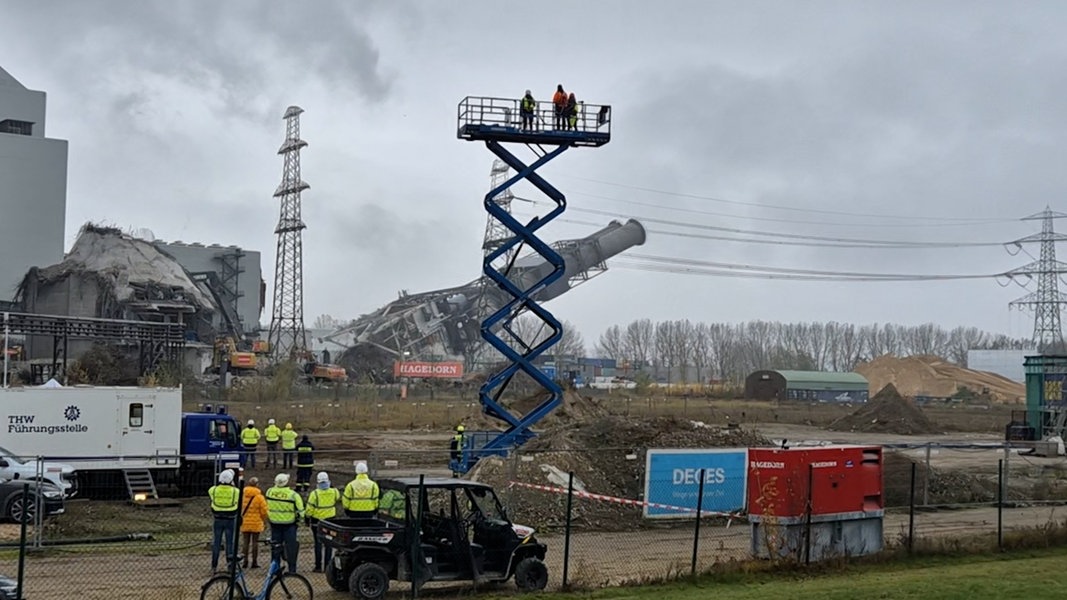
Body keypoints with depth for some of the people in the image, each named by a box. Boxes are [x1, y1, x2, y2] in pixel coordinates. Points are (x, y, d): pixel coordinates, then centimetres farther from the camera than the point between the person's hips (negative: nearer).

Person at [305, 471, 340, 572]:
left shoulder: (314, 494, -16)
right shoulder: (334, 492, -9)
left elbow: (310, 509, -12)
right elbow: (338, 497, 16)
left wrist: (307, 519, 1)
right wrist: (332, 487, 21)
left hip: (317, 522, -2)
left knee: (318, 544, 6)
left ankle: (318, 566, 7)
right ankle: (327, 565, 12)